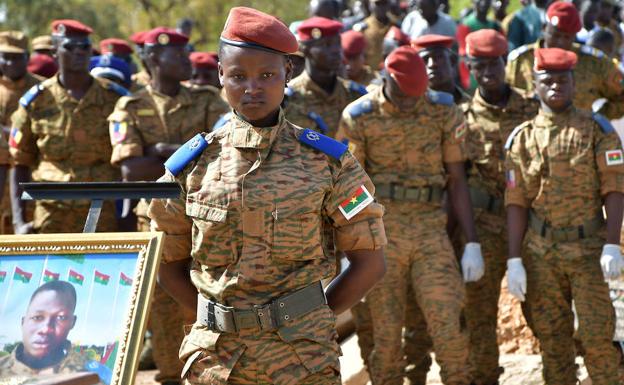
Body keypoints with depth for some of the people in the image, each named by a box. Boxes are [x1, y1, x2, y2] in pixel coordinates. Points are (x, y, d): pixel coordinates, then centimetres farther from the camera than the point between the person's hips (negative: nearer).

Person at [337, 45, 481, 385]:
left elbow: (456, 179, 5)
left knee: (449, 325, -6)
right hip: (381, 231, -1)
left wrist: (472, 243, 1)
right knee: (386, 331, 3)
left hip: (431, 229, 1)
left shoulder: (444, 112, 2)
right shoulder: (359, 117, -3)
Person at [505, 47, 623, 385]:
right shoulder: (522, 138, 8)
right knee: (551, 337, 6)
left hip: (589, 247, -2)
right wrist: (514, 261, -1)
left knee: (597, 335, -5)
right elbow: (516, 203, 6)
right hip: (541, 252, 2)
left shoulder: (596, 129, 2)